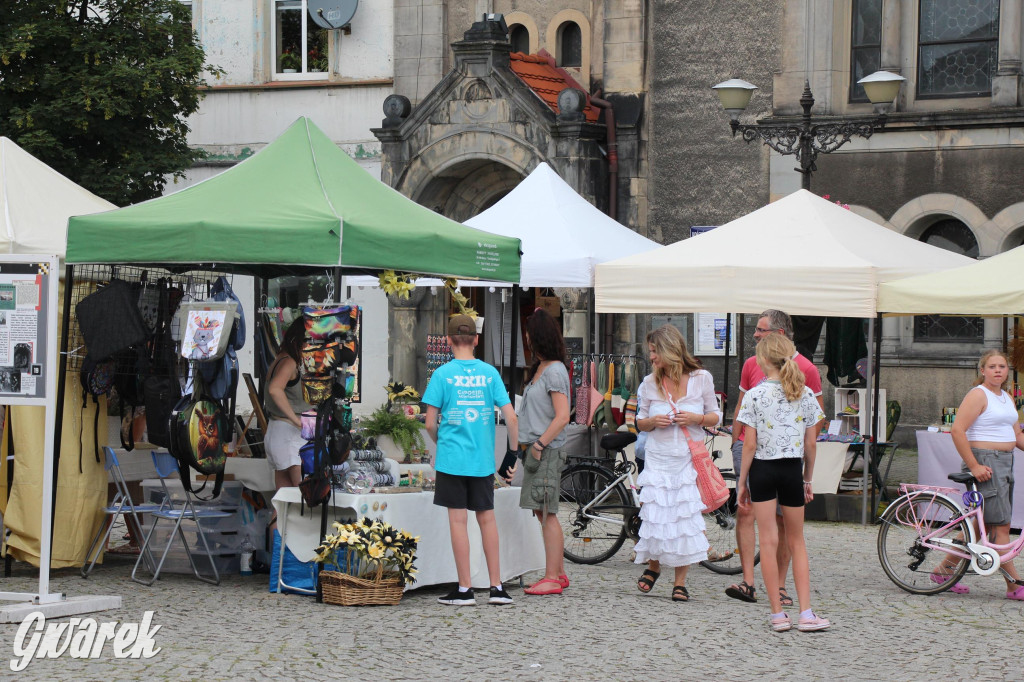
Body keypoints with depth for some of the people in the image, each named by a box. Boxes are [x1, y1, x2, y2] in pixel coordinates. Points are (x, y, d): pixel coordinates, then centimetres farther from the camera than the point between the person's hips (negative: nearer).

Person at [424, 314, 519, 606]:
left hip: (452, 458, -3)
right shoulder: (490, 373, 2)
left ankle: (465, 589, 3)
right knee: (487, 518, 12)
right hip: (483, 459, 3)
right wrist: (515, 453, 8)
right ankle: (496, 587, 12)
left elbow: (430, 423, -5)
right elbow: (511, 418, -3)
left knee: (458, 520, 1)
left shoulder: (443, 373, -5)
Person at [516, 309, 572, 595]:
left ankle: (552, 579, -8)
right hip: (537, 447, 10)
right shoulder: (539, 368, 15)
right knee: (542, 512, 12)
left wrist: (540, 445, -18)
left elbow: (562, 416, -19)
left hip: (547, 451, -10)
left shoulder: (554, 371, -13)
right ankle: (559, 572, 19)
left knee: (547, 513, -9)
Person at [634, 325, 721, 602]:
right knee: (655, 514, -4)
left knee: (686, 517, -5)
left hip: (689, 458, -1)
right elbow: (640, 422, 13)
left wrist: (696, 418, -12)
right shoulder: (649, 384, 4)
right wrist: (653, 421, -9)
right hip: (658, 457, 1)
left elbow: (715, 416, 8)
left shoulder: (701, 379, 0)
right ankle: (653, 565, 25)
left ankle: (680, 582, 5)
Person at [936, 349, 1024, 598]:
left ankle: (944, 570, 19)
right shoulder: (978, 395, -10)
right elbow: (958, 430, -18)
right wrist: (974, 466, -20)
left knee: (980, 526, 11)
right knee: (1000, 524, -8)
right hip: (984, 463, -9)